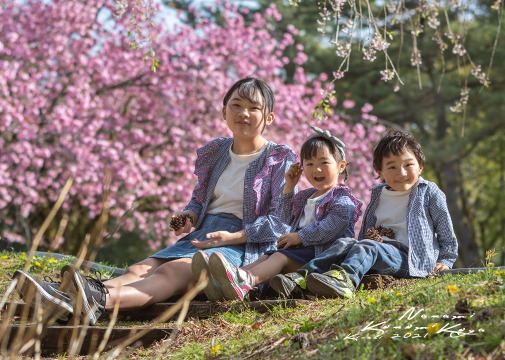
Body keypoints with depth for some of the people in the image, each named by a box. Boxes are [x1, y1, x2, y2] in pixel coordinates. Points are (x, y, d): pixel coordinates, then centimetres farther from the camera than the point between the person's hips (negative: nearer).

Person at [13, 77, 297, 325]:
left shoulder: (279, 159, 0)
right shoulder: (215, 152, 18)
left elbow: (277, 221, -7)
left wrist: (230, 237, -17)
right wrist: (189, 216, 3)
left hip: (244, 244, -6)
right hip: (203, 235, 6)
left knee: (173, 270, -35)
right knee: (141, 269, -24)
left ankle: (100, 301, -63)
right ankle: (71, 301, -51)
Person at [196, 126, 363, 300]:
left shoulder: (342, 201, -3)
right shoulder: (305, 196, 26)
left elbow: (329, 228, -18)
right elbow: (285, 218, 32)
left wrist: (300, 237, -17)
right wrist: (289, 188, 22)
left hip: (319, 253, -9)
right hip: (300, 249, 9)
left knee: (281, 257, -30)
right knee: (267, 257, -16)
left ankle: (246, 281, -57)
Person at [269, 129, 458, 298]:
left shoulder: (429, 192, 6)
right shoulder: (379, 194, 20)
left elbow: (445, 229, 10)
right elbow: (369, 228, 28)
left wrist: (445, 260, 8)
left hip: (410, 257, -6)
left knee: (367, 247, -33)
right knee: (345, 243, -19)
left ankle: (344, 279, -66)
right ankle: (302, 277, -38)